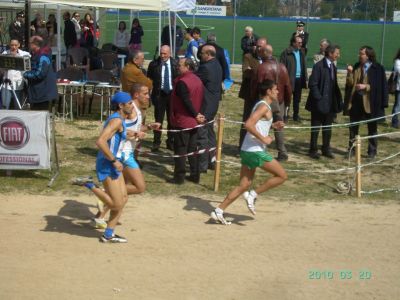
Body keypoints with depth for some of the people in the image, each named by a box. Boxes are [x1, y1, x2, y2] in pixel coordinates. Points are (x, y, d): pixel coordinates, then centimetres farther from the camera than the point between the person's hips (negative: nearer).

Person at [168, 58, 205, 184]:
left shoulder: (181, 82, -18)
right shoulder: (198, 81, 8)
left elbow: (186, 101, -21)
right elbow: (200, 100, 11)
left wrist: (196, 115, -12)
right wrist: (197, 115, 9)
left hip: (182, 121, -8)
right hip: (194, 121, 8)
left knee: (180, 150, -1)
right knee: (192, 149, 13)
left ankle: (179, 177, 2)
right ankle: (195, 175, 16)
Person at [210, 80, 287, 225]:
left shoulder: (260, 105, 18)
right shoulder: (264, 106, -12)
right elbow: (248, 125, -24)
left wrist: (272, 125, 21)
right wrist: (263, 139, -19)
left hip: (247, 151, 10)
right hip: (256, 151, -10)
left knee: (244, 186, 10)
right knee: (282, 176, 0)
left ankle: (219, 211, 5)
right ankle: (253, 194, -2)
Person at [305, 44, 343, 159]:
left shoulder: (333, 67, 11)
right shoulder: (319, 66, -13)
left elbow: (334, 84, 15)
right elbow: (312, 84, -16)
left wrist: (338, 98, 6)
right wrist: (319, 98, -18)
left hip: (331, 104, 7)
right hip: (319, 103, -7)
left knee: (328, 128, 12)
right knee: (315, 128, 4)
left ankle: (326, 149, 22)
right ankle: (313, 150, 13)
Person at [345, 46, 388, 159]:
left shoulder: (378, 68, -9)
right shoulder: (356, 67, 5)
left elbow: (381, 86, -11)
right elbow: (350, 84, 1)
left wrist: (366, 86, -20)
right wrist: (350, 73, -15)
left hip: (370, 103, -4)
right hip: (356, 102, 4)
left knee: (372, 129, 9)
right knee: (353, 128, 11)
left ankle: (372, 152, 18)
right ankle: (351, 149, 22)